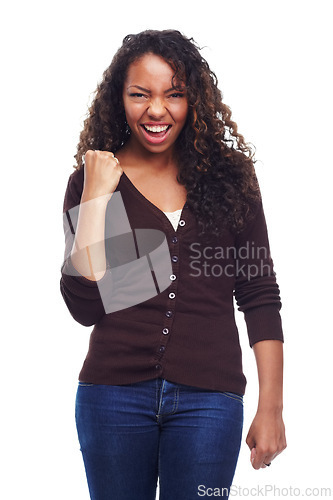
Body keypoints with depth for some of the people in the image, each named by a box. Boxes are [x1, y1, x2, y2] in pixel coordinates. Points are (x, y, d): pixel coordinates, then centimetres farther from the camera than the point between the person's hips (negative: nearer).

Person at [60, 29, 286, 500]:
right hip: (114, 395, 0)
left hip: (210, 398, 0)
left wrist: (271, 407, 0)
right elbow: (85, 306, -8)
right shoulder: (90, 180, 2)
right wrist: (97, 196, -11)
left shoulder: (229, 176, 4)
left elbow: (260, 297, 4)